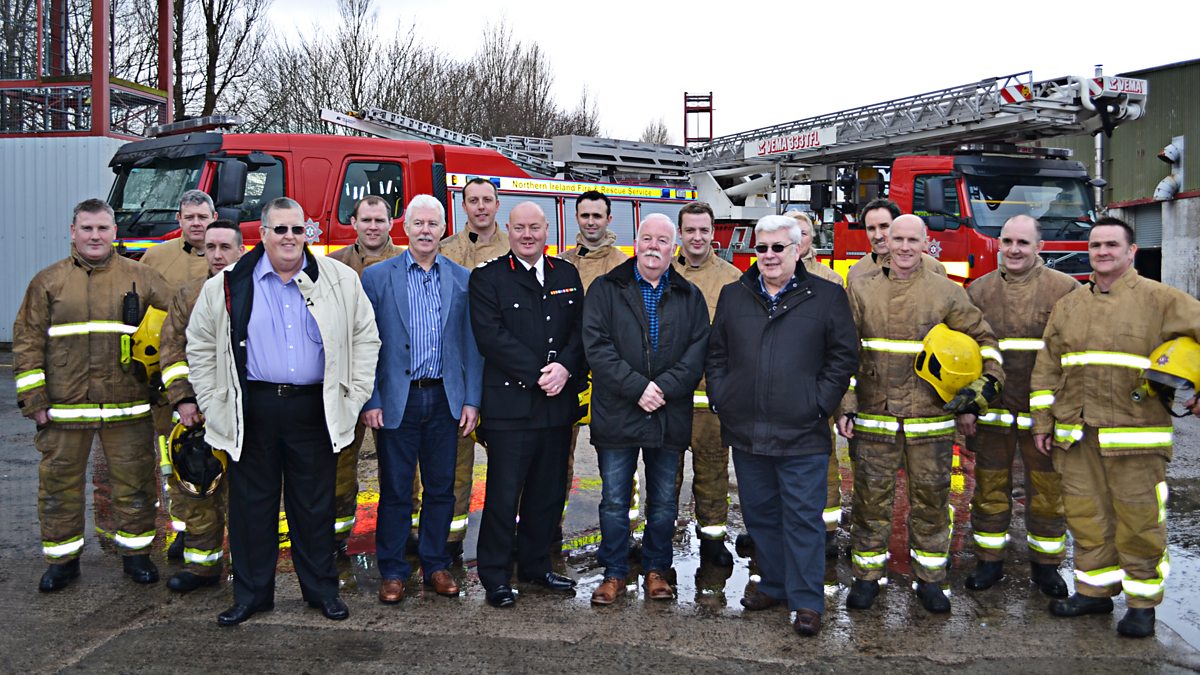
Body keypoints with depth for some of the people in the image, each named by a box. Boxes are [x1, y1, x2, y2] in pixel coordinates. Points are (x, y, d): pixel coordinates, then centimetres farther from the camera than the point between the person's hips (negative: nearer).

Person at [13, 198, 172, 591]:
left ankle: (135, 552, 22)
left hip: (128, 406, 0)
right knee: (59, 482, 8)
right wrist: (33, 397, -3)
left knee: (134, 481, 7)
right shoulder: (48, 282, 6)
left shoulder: (142, 278, 5)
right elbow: (28, 341, 4)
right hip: (64, 407, 1)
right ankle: (62, 558, 23)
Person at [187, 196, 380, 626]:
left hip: (314, 409, 0)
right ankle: (252, 594, 22)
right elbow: (200, 347, 7)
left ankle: (322, 589, 23)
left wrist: (355, 397, 1)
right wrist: (213, 407, 2)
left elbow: (366, 337, 7)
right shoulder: (229, 285, 2)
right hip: (252, 409, 0)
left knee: (314, 505, 9)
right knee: (251, 503, 9)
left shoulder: (339, 280, 3)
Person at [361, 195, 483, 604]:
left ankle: (436, 566, 23)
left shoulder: (462, 279, 6)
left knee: (441, 488, 10)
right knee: (395, 490, 5)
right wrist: (370, 401, -7)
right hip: (397, 399, -2)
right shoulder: (377, 277, 1)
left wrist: (471, 400, 1)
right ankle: (392, 571, 18)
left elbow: (471, 343, 6)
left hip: (445, 399, 2)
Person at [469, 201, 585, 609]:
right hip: (509, 404, -5)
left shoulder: (567, 275, 12)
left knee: (548, 493, 13)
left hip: (558, 403, 5)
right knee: (504, 494, 0)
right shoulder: (487, 278, -2)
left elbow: (581, 330, 6)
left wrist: (564, 368, -12)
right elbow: (491, 337, -12)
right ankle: (495, 577, 12)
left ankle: (536, 566, 27)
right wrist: (539, 373, -16)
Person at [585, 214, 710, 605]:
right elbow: (597, 347, -8)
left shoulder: (689, 297, 8)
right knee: (614, 501, 6)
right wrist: (637, 387, -17)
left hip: (670, 417, 2)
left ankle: (656, 571, 26)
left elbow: (698, 352, -1)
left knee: (664, 502, 11)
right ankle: (614, 574, 18)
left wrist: (664, 388, -16)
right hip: (616, 415, -2)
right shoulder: (606, 290, 2)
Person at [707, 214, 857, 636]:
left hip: (802, 433, -4)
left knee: (803, 517, -2)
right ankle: (774, 585, 27)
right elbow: (716, 354, 15)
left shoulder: (827, 296, 1)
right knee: (759, 514, 13)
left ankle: (807, 602, 6)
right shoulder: (733, 296, 11)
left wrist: (820, 404, -6)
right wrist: (720, 399, 5)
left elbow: (844, 356, 2)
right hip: (745, 429, 4)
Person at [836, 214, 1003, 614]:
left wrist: (988, 383, -2)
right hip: (874, 416, 0)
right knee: (871, 498, 5)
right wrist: (846, 406, 0)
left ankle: (929, 579, 22)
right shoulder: (862, 290, 5)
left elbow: (983, 340, 12)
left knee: (931, 499, 7)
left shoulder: (947, 293, 3)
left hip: (930, 419, 0)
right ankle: (867, 577, 18)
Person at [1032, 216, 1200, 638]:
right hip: (1076, 436, 5)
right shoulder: (1068, 306, 13)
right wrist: (1042, 421, 12)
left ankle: (1142, 602, 14)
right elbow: (1047, 369, 15)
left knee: (1138, 519, 1)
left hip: (1133, 431, -4)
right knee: (1086, 514, 10)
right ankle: (1095, 591, 23)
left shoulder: (1160, 300, -1)